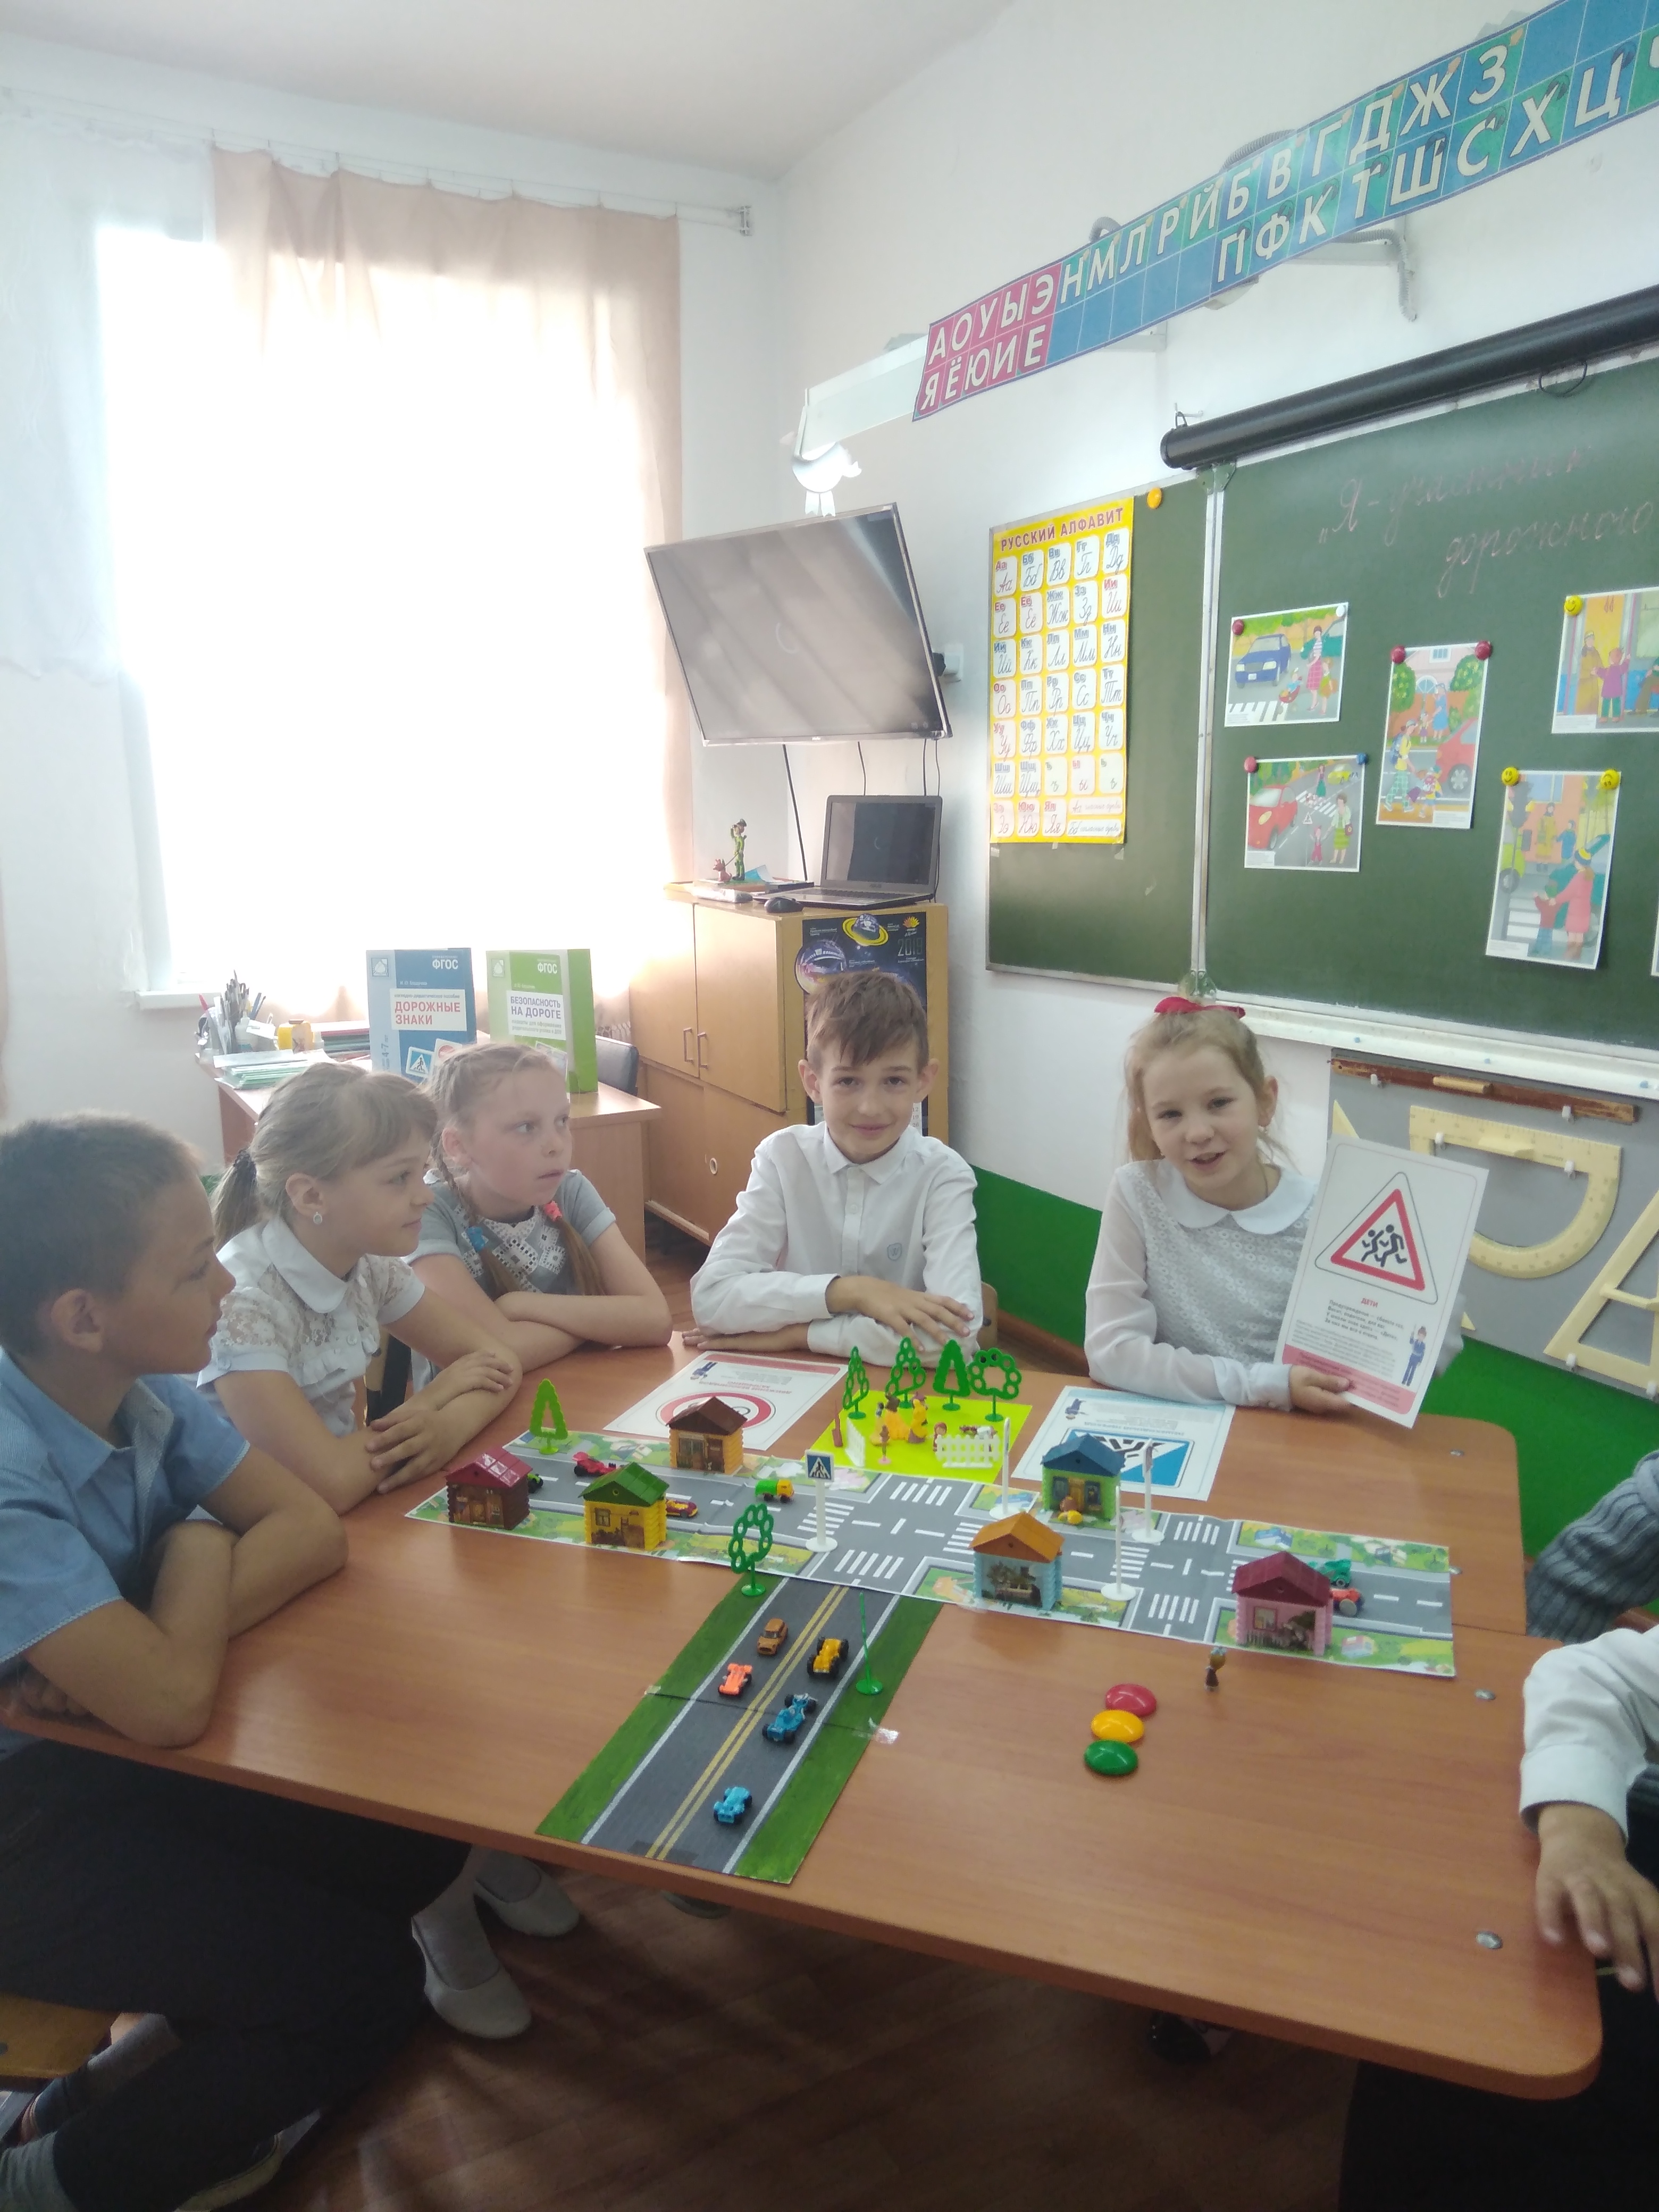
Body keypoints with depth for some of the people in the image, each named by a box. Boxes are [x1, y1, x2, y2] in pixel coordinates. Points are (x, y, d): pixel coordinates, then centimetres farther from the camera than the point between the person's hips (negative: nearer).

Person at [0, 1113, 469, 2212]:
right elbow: (171, 1700, -35)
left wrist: (123, 1654, -22)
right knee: (367, 1982, -12)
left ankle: (141, 2068, 16)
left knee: (416, 1848, -2)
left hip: (97, 1755, 7)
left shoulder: (146, 1388, -9)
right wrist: (199, 1553, -16)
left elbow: (314, 1531, -8)